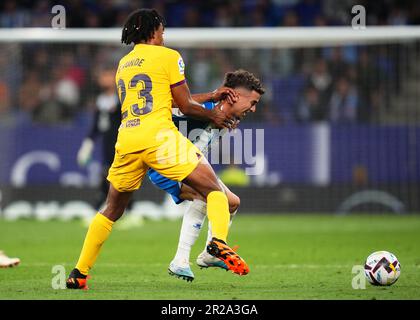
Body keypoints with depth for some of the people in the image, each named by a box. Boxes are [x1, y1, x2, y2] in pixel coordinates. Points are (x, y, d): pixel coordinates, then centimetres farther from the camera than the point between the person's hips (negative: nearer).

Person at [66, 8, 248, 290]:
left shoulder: (123, 63, 24)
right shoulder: (168, 56, 5)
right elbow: (185, 106, 4)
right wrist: (213, 116, 22)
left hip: (127, 140, 6)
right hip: (159, 135, -5)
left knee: (111, 211, 19)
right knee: (214, 190, 1)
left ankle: (79, 274, 16)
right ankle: (219, 241, -25)